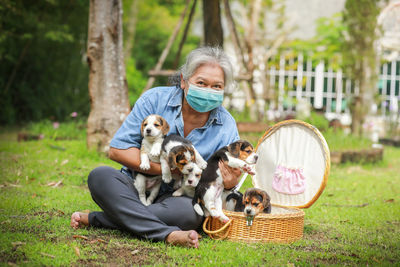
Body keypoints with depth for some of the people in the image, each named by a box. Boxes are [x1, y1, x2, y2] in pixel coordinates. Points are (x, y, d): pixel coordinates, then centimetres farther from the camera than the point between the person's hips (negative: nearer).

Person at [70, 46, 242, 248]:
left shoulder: (226, 125, -2)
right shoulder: (155, 100, -6)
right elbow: (117, 150, -9)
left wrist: (229, 184, -27)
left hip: (178, 196, 0)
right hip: (135, 187, 0)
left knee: (189, 211, -36)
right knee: (100, 176, -29)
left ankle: (94, 219, -24)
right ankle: (167, 234, -41)